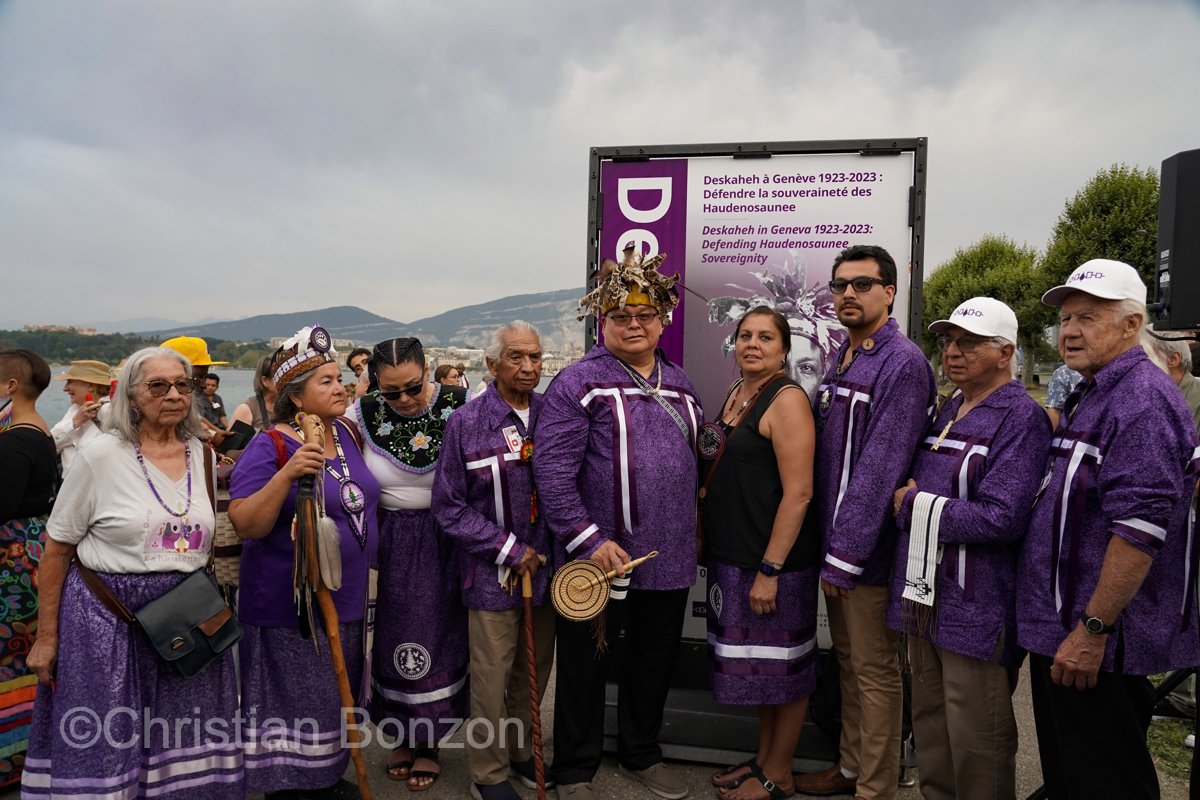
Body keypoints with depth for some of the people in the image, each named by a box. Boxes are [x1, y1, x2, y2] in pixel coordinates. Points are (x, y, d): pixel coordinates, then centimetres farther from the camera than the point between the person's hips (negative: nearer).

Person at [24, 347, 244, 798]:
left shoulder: (203, 454, 4)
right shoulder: (101, 457, -8)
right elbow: (56, 549, -3)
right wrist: (47, 636, -4)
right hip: (107, 618, -3)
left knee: (186, 747, 9)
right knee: (104, 749, 4)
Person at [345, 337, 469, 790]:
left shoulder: (460, 405, -11)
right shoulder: (365, 414, -5)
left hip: (445, 541, -2)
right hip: (392, 543, 2)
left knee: (437, 637, 5)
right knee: (393, 638, 10)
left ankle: (429, 743, 27)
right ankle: (402, 737, 33)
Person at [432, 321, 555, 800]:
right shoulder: (465, 423, -7)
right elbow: (450, 508, -6)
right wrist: (509, 549, -11)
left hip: (546, 566, 4)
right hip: (494, 574, -3)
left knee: (535, 670, 17)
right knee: (491, 678, 6)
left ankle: (522, 751, 40)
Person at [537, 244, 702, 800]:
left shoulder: (679, 384, 11)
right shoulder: (578, 383, -9)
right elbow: (553, 472, -16)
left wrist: (696, 531, 14)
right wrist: (590, 541, -20)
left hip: (670, 560, 6)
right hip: (601, 558, -5)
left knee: (655, 662, 19)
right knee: (585, 666, 9)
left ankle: (641, 754, 41)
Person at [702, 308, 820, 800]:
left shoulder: (787, 399, -15)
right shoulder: (737, 393, 10)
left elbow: (798, 492, -21)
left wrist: (770, 570, -22)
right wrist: (711, 543, 14)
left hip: (774, 559, -8)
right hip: (733, 555, 8)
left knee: (781, 667, 8)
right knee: (756, 664, 20)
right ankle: (763, 759, 36)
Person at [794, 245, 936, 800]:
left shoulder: (903, 364, -15)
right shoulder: (841, 359, 13)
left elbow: (878, 471, -20)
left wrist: (844, 556, -19)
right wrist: (827, 543, 11)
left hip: (868, 550, -8)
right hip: (833, 543, 8)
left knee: (875, 671, 5)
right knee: (848, 661, 19)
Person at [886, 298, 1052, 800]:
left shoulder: (1021, 417, -11)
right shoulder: (947, 412, 13)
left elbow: (1001, 519, -21)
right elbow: (909, 486, 23)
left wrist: (913, 505, -13)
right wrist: (907, 499, 1)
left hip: (977, 605, -8)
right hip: (923, 593, 8)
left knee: (975, 740, 5)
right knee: (929, 720, 19)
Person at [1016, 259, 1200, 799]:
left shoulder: (1143, 399, -17)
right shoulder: (1087, 397, 15)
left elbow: (1141, 526, -25)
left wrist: (1092, 630, -23)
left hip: (1098, 645, -10)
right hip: (1058, 632, 10)